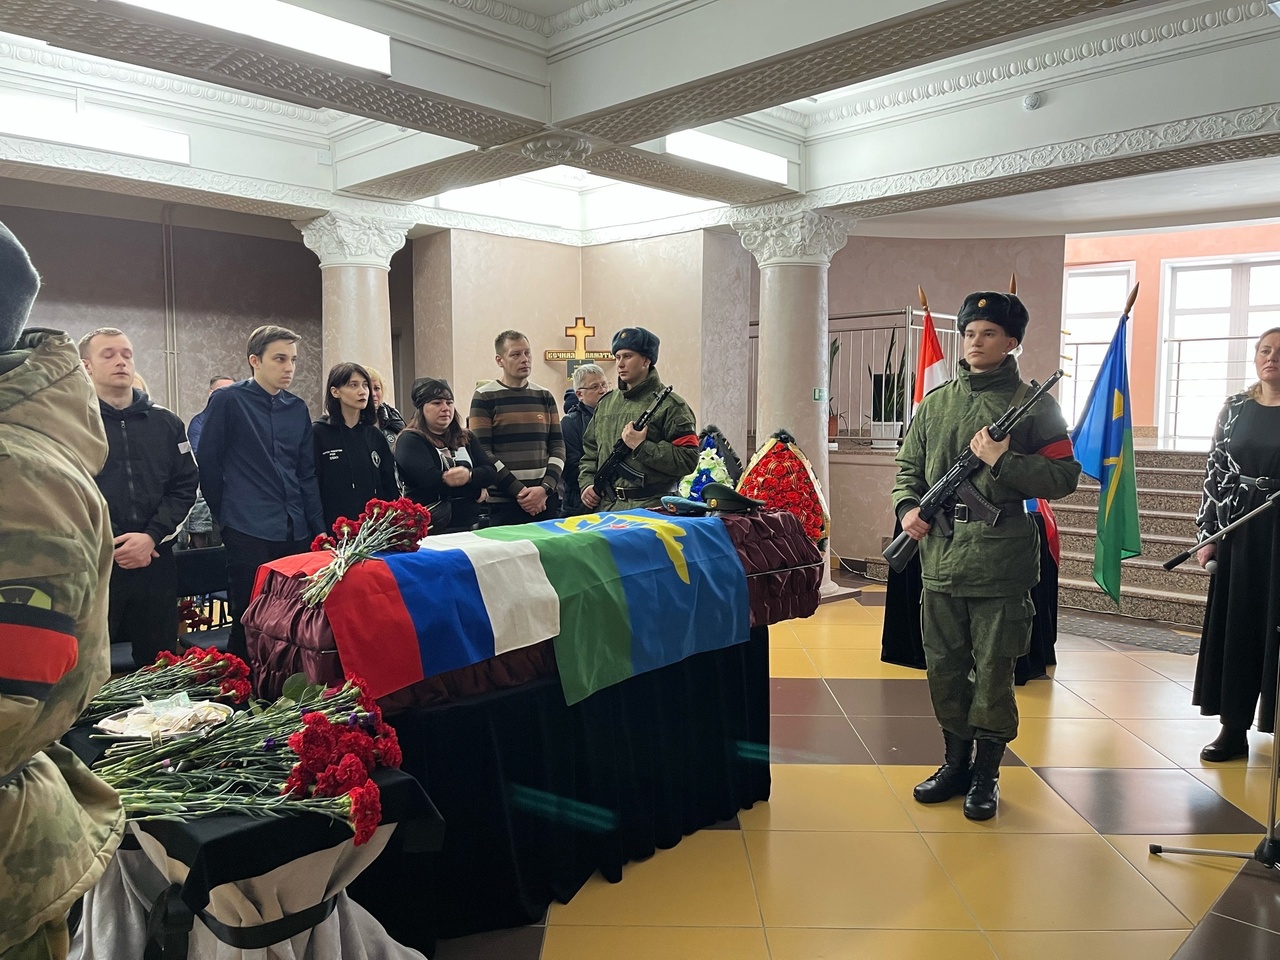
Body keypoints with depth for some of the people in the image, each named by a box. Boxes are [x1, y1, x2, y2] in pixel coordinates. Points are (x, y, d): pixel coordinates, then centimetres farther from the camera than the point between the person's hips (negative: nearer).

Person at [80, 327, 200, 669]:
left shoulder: (166, 423, 11)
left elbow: (185, 486, 6)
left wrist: (151, 537, -8)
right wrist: (108, 544, -12)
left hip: (156, 562, 3)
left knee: (159, 666, 10)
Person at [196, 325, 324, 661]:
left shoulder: (297, 408, 11)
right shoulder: (227, 401, -4)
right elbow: (208, 463, -1)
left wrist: (319, 530, 7)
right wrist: (226, 516, 4)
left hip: (296, 533, 5)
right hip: (249, 533, -5)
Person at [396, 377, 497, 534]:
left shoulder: (466, 438, 14)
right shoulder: (409, 441, -5)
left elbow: (490, 472, 2)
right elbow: (430, 479, -20)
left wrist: (470, 475, -21)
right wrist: (477, 486, -12)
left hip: (470, 525, 6)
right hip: (429, 530, -5)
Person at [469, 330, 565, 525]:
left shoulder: (545, 396, 12)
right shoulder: (484, 398, 1)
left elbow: (558, 446, 8)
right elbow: (482, 453, -6)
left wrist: (545, 488, -7)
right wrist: (518, 491, -12)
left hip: (545, 500, 4)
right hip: (503, 502, -3)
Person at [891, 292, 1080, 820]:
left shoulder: (1033, 405, 0)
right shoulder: (935, 403, 11)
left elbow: (1064, 477, -5)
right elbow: (908, 468, 15)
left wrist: (1003, 460, -16)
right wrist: (907, 506, -3)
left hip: (1001, 562, -4)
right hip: (939, 558, 4)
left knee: (993, 670, 5)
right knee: (944, 667, 12)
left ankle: (986, 773, 20)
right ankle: (956, 762, 28)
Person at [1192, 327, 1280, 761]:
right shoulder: (1235, 409, 7)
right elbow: (1215, 473, 6)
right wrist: (1207, 535, 2)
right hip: (1238, 532, 3)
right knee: (1234, 626, 6)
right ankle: (1234, 728, 16)